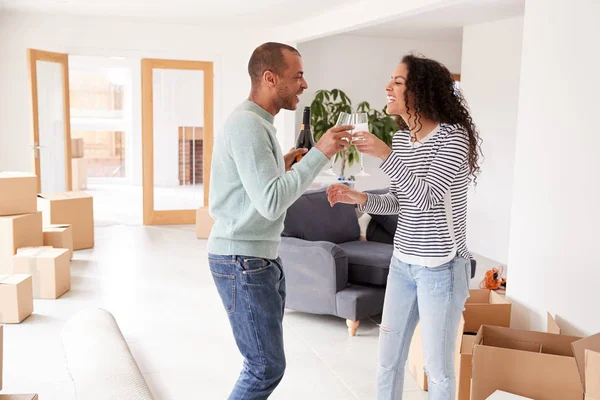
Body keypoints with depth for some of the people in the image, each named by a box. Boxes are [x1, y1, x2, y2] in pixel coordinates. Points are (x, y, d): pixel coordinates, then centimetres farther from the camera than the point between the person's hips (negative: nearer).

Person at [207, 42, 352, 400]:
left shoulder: (257, 122, 13)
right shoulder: (248, 124, -19)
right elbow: (271, 203, -27)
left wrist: (281, 167, 6)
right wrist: (319, 154, -23)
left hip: (261, 257, 10)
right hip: (242, 262, -10)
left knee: (266, 360, 17)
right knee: (267, 366, -2)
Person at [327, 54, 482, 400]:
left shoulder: (453, 136, -15)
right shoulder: (401, 137, 6)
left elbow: (426, 198, -24)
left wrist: (384, 155, -27)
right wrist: (360, 198, -5)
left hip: (441, 268, -7)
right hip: (403, 263, 7)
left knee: (438, 368, 8)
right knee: (388, 359, 15)